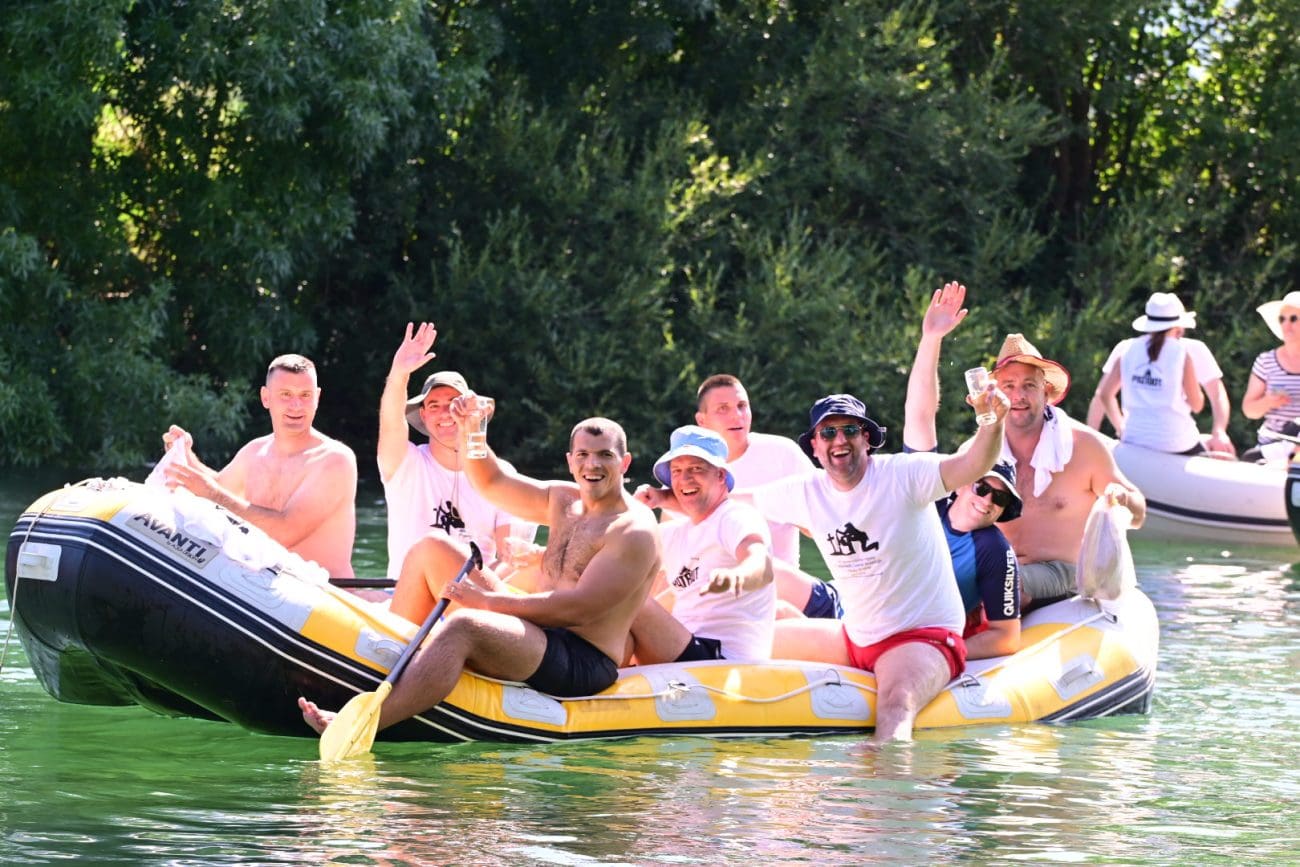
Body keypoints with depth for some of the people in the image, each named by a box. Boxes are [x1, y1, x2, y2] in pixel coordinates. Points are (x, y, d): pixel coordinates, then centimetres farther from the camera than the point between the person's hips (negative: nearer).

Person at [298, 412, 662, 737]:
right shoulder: (564, 501, 16)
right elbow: (492, 481, 22)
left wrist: (489, 600, -18)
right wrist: (470, 430, 2)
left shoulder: (635, 531, -10)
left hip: (584, 665, -9)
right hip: (541, 640, 9)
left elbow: (578, 609, -19)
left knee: (462, 627, -34)